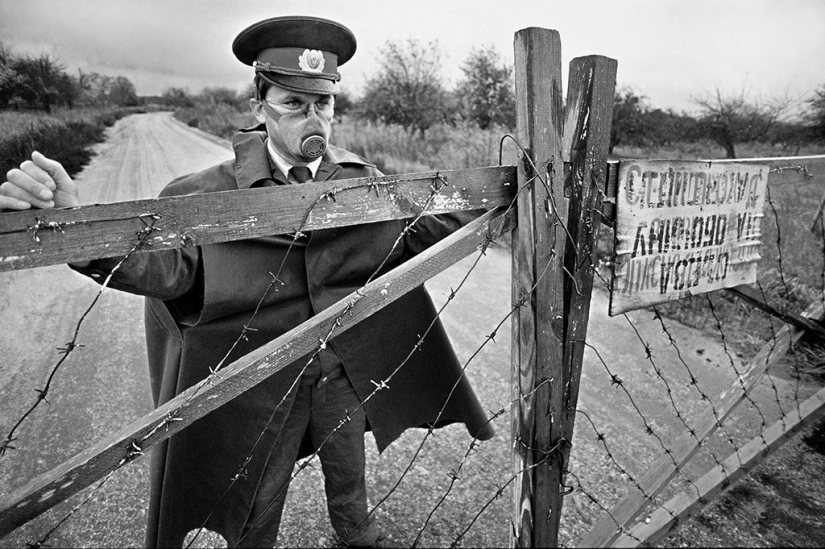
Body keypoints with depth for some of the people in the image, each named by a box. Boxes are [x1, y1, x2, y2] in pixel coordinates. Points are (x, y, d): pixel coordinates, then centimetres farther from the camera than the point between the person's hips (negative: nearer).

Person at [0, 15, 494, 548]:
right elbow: (163, 262, -27)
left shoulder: (363, 180, -5)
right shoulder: (214, 193, -15)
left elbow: (430, 224, -3)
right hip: (258, 384, -2)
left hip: (347, 377, 3)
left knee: (350, 484, 28)